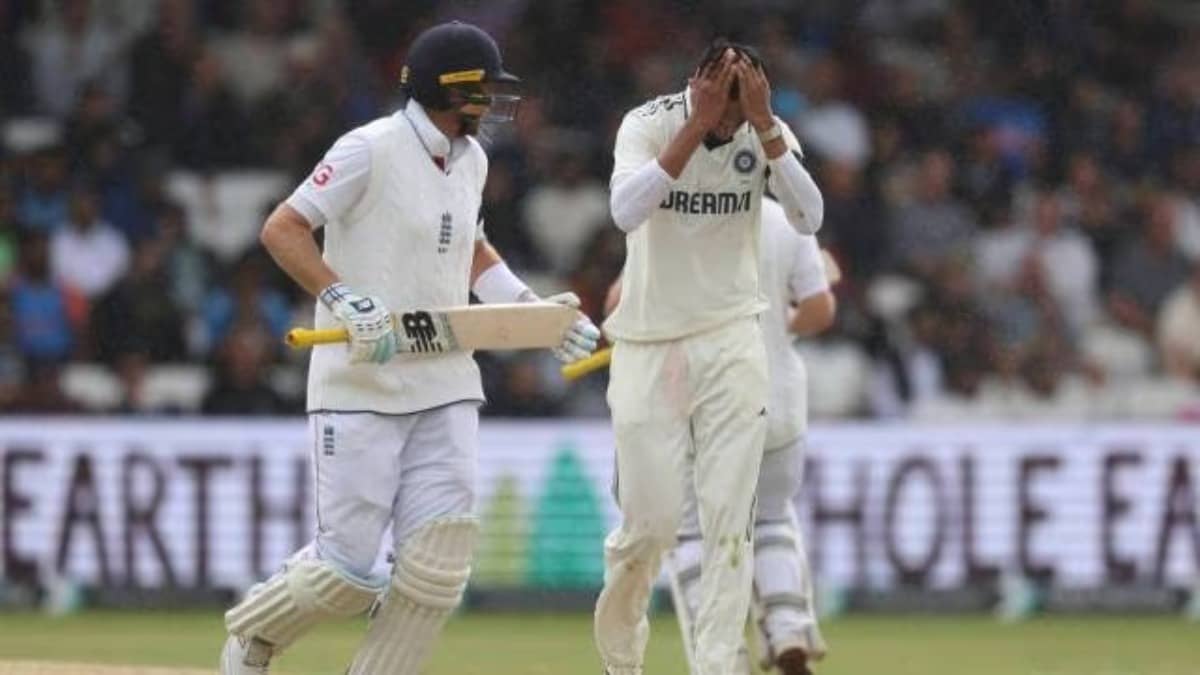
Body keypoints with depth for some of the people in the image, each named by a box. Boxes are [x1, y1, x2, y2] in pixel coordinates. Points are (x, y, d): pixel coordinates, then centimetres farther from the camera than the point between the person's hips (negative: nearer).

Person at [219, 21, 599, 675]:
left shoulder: (470, 160, 12)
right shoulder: (371, 149, -11)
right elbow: (281, 229, -13)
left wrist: (531, 307, 16)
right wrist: (343, 299, -27)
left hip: (445, 388, 7)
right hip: (360, 389, -7)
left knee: (438, 564, -7)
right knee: (350, 567, -7)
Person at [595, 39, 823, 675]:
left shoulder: (766, 133, -3)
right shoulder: (648, 124, -10)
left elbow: (808, 217, -19)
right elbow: (626, 212, -29)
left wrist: (763, 123, -26)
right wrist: (698, 125, -32)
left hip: (731, 343, 2)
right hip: (647, 347, -2)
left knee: (728, 519, -7)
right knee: (649, 522, -1)